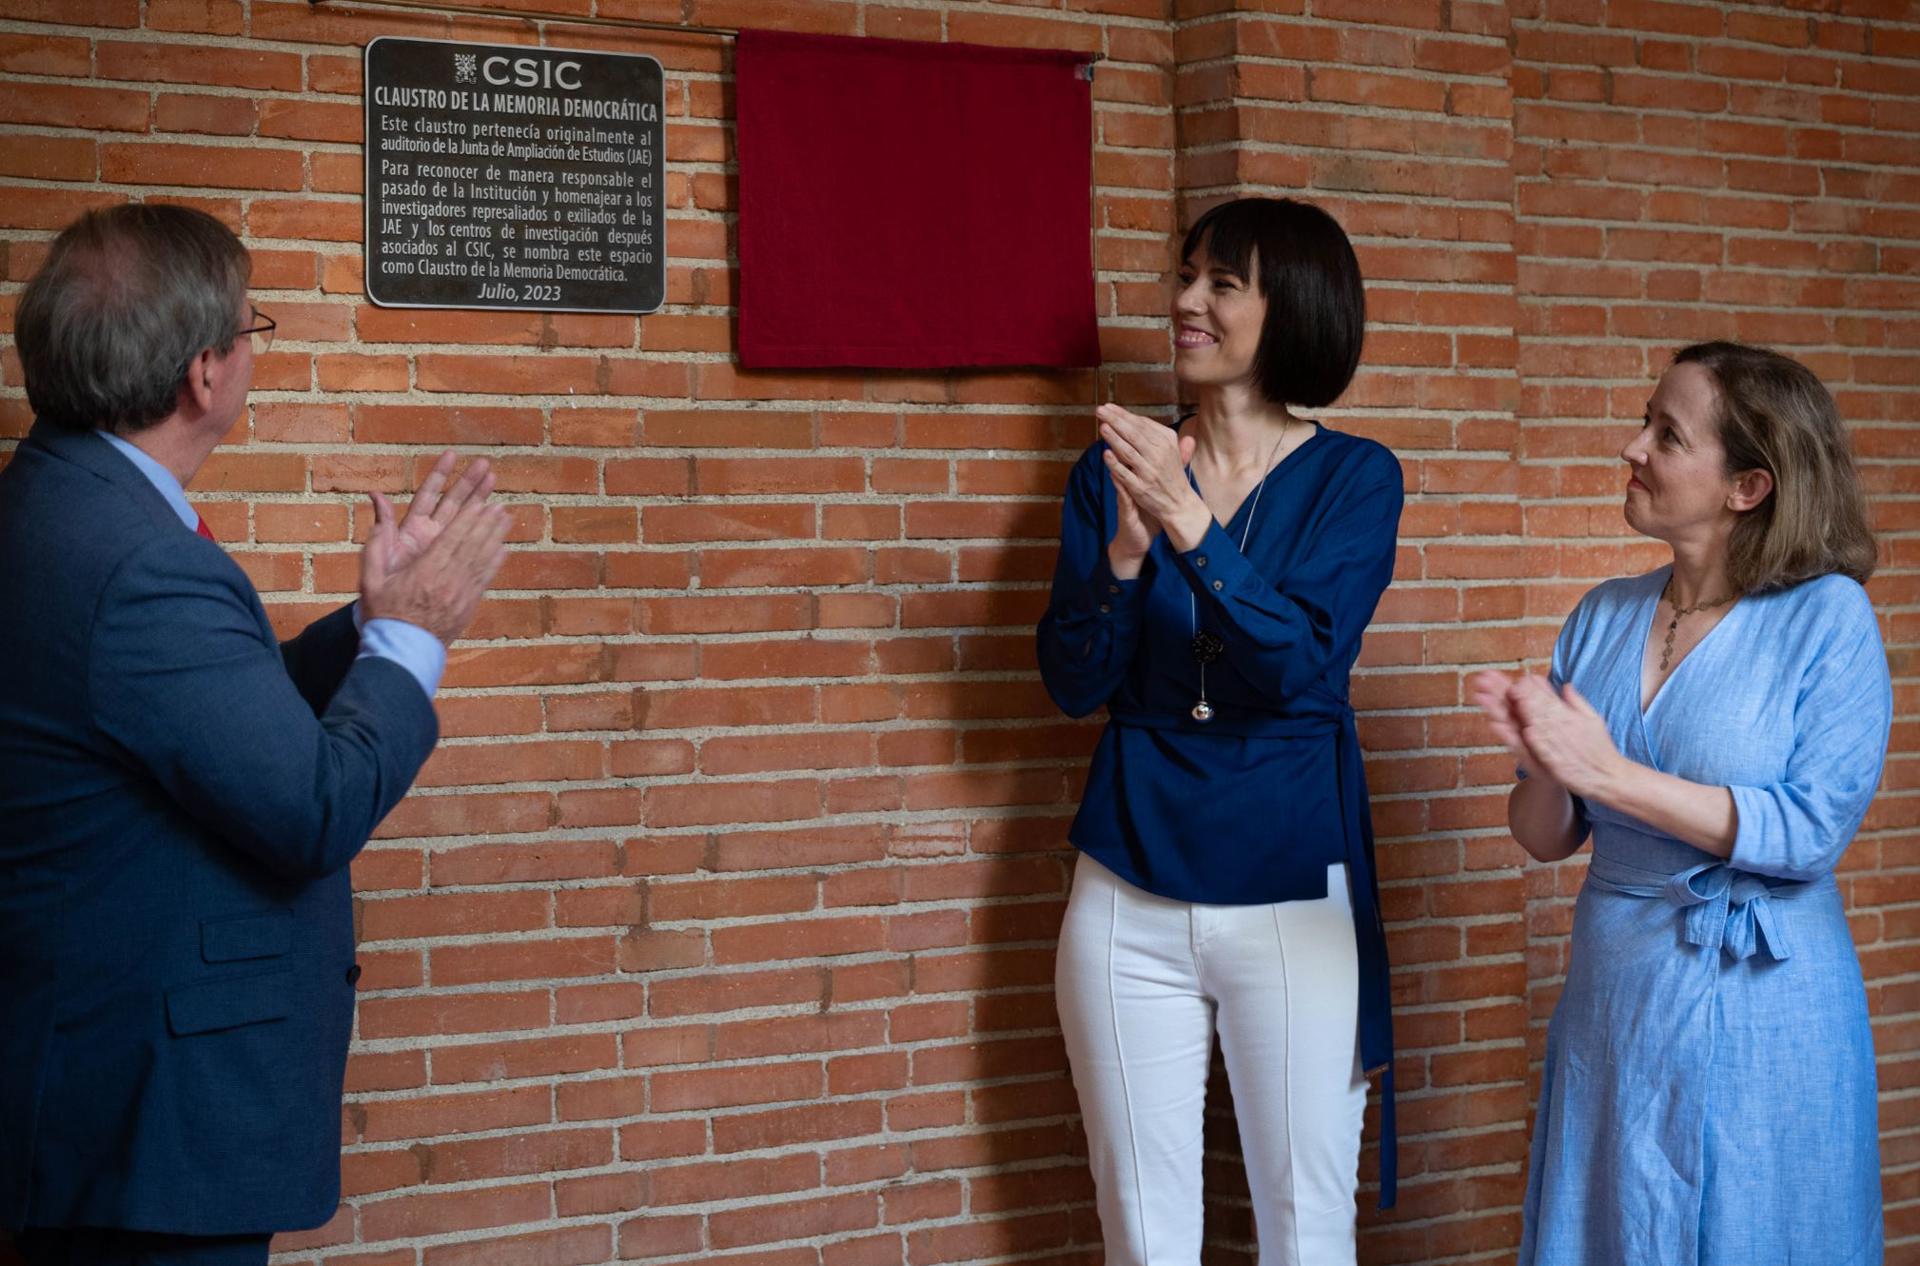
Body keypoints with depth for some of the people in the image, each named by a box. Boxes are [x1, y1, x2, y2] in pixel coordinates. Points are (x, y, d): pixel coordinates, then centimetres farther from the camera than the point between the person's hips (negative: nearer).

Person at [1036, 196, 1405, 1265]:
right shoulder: (1115, 471, 4)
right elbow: (1074, 683, -1)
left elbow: (1302, 665, -16)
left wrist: (1191, 526, -27)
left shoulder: (1355, 478, -3)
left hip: (1294, 895, -2)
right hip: (1130, 892, 2)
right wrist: (1123, 555, -18)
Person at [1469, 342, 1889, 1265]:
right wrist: (1546, 768, -17)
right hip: (1613, 997, 5)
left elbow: (1813, 832, -19)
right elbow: (1544, 840, 5)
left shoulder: (1826, 617, -10)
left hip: (1760, 1013, -4)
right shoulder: (1605, 617, 3)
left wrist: (1610, 773, -22)